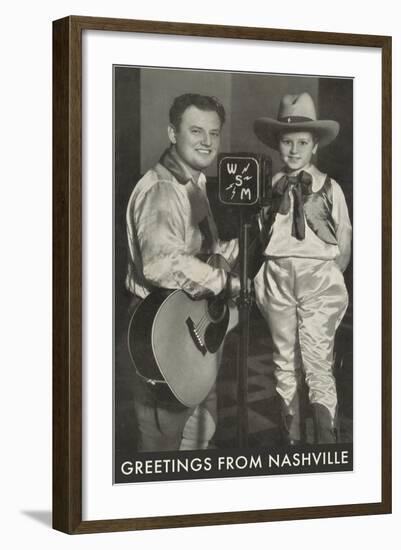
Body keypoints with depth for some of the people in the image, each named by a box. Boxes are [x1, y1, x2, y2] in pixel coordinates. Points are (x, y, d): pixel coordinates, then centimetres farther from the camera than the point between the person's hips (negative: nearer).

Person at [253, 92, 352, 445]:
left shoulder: (329, 188, 1)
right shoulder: (270, 187, 7)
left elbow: (345, 244, 4)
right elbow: (261, 235, 9)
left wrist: (329, 278, 0)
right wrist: (264, 277, -5)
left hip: (318, 274, -3)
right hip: (277, 277, 3)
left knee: (318, 362, -9)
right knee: (285, 360, 8)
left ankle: (327, 437, -6)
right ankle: (292, 436, 16)